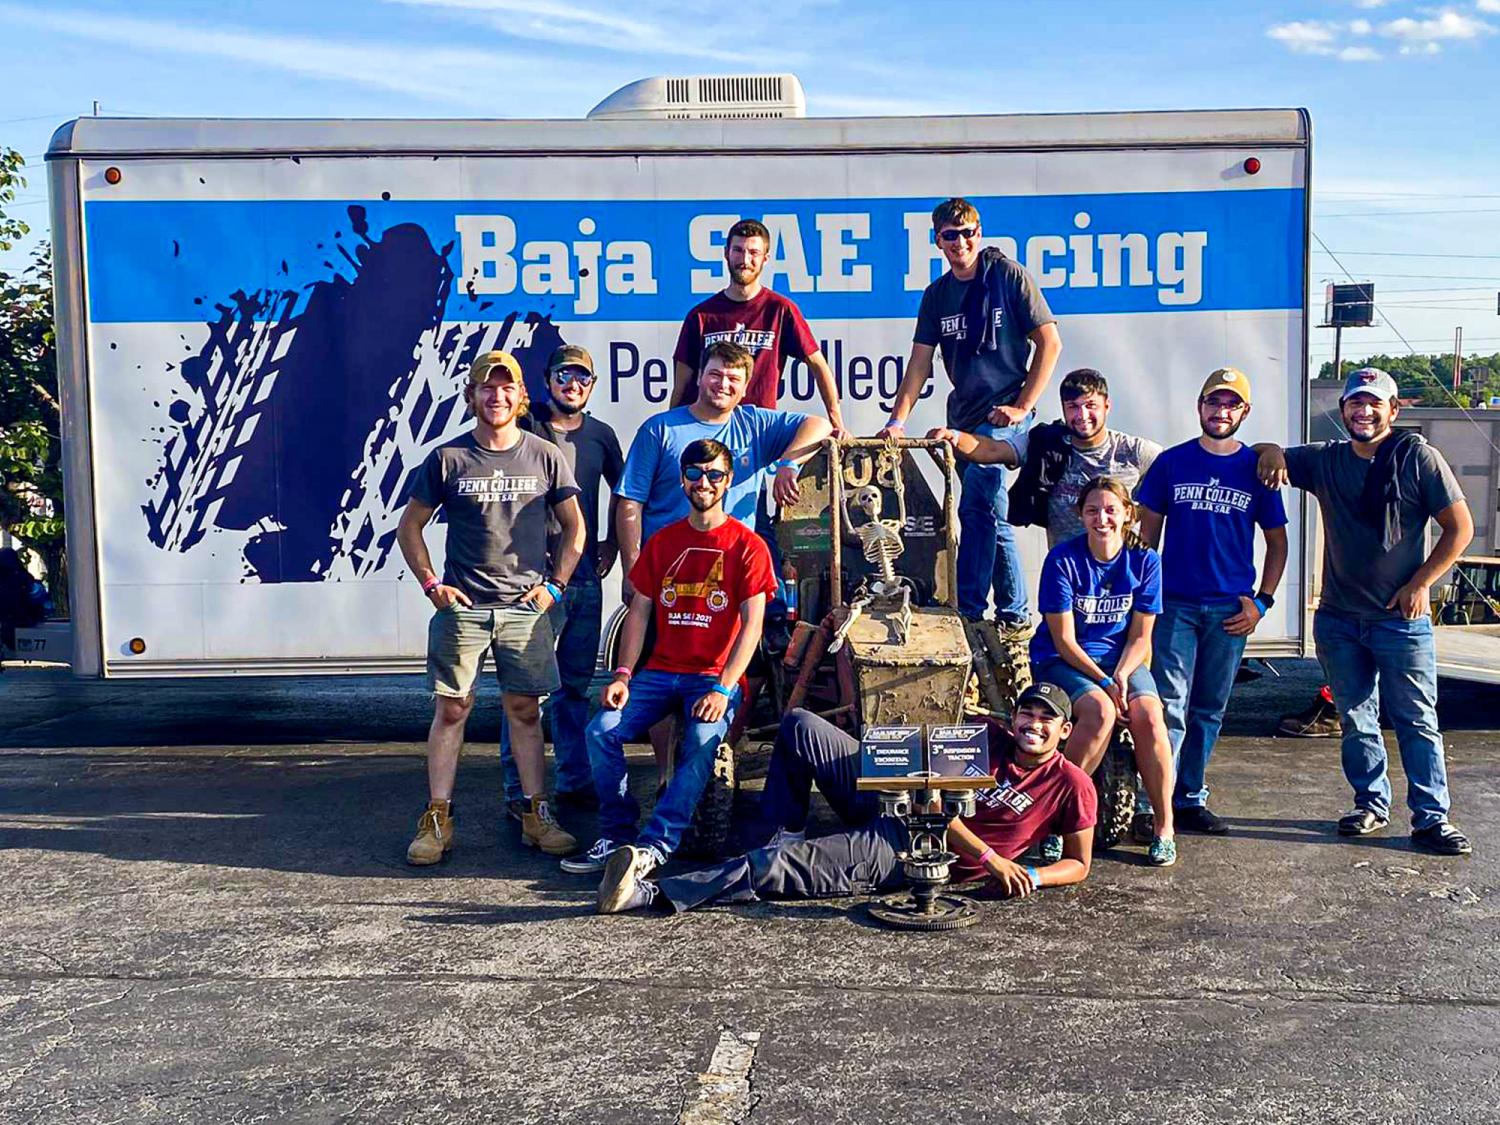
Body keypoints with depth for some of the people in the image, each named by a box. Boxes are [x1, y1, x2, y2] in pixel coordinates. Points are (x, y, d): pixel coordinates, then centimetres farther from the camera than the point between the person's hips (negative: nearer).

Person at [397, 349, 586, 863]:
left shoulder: (545, 456, 5)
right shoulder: (447, 458, 3)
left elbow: (574, 527, 11)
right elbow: (409, 528, 10)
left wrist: (555, 585, 1)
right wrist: (432, 585, 0)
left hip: (526, 608, 1)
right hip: (461, 607, 0)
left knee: (525, 711, 6)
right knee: (451, 709, 2)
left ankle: (536, 817, 14)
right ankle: (436, 820, 9)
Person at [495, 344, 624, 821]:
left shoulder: (600, 435, 11)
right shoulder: (525, 428, -2)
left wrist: (612, 542, 17)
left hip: (585, 577, 5)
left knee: (575, 687, 13)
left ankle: (574, 781, 23)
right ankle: (519, 791, 4)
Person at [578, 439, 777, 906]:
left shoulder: (748, 546, -1)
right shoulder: (662, 542, 13)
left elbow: (751, 625, -7)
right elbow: (638, 612, 11)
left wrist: (722, 689, -18)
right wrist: (623, 675, -4)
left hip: (716, 677, -4)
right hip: (660, 671, 4)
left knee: (702, 741, -33)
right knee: (602, 731, -18)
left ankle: (654, 846, -34)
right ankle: (616, 836, -9)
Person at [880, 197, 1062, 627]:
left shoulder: (1009, 276, -5)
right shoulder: (937, 294, 10)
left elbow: (1050, 342, -6)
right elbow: (921, 361, 7)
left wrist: (1023, 406, -11)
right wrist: (897, 420, -3)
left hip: (1004, 413, -6)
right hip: (963, 415, 6)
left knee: (975, 504, -17)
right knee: (991, 512, 11)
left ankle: (969, 609, -10)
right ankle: (1015, 610, 22)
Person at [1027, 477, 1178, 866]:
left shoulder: (1144, 560, -3)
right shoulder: (1063, 559, -12)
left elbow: (1140, 636, 0)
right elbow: (1064, 639, -12)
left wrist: (1121, 677, -17)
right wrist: (1103, 682, -20)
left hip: (1122, 659, 3)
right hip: (1062, 660, -3)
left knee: (1149, 718, -26)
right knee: (1100, 712, -32)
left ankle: (1164, 827, -11)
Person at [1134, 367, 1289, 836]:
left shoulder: (1257, 468, 5)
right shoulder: (1171, 463, 2)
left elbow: (1276, 541, 11)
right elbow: (1148, 531, 7)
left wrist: (1262, 601, 2)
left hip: (1231, 609, 2)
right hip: (1174, 604, -2)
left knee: (1209, 710, 10)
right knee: (1170, 708, -8)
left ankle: (1190, 798, 21)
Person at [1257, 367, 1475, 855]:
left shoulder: (1417, 457, -5)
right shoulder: (1325, 460, 6)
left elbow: (1460, 528, -3)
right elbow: (1269, 456, 17)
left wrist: (1420, 583, -10)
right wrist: (1272, 452, -8)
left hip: (1401, 619, -4)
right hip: (1338, 619, 4)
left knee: (1417, 721, 0)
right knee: (1356, 720, 12)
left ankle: (1431, 819, 6)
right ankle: (1372, 804, 25)